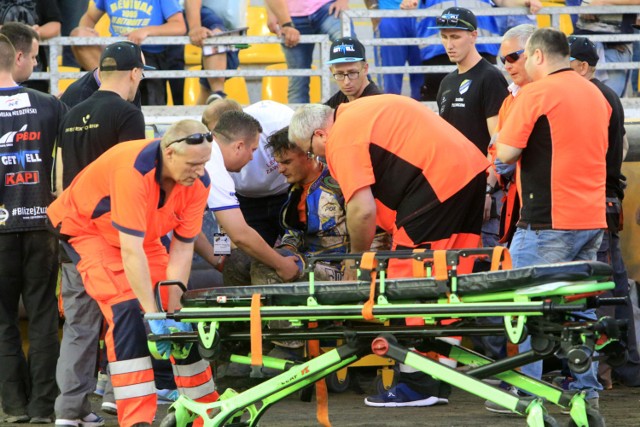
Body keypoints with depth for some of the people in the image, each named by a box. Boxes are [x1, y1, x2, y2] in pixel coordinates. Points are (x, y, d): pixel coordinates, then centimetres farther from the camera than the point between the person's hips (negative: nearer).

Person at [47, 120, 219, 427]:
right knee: (127, 310, -23)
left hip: (143, 234, 6)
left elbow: (182, 249, -16)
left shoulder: (198, 182, -20)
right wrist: (154, 315, -40)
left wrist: (173, 312, -22)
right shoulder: (134, 170, -40)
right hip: (86, 226, -6)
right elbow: (131, 251, -40)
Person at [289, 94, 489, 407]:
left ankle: (418, 386, -2)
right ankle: (440, 381, 19)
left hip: (438, 182, -10)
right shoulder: (360, 111, 22)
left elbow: (363, 211, -12)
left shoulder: (342, 140, -6)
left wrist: (355, 261, 5)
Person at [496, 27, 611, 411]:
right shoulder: (595, 95, 13)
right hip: (592, 220, 7)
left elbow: (506, 152, -12)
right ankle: (587, 390, 12)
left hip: (548, 221, -7)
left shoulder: (538, 93, -11)